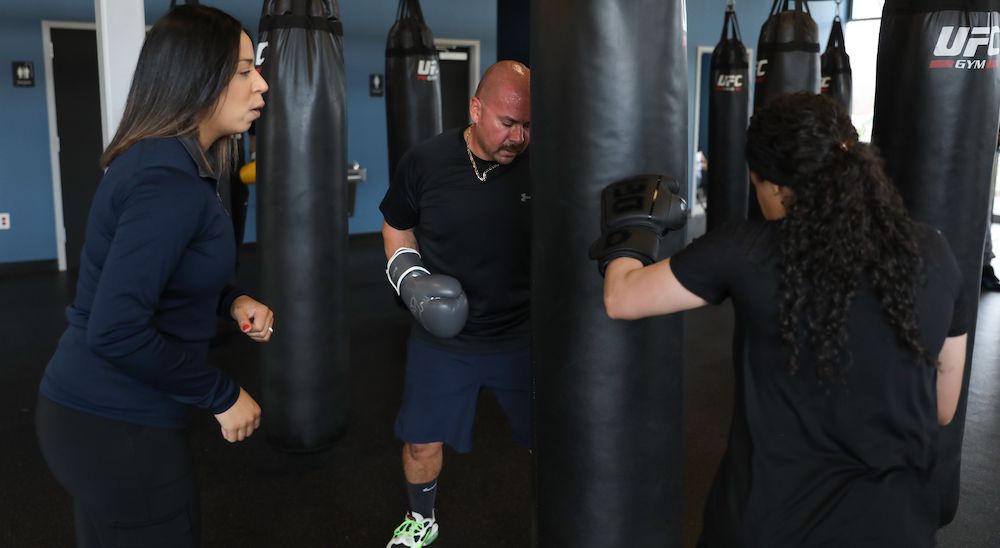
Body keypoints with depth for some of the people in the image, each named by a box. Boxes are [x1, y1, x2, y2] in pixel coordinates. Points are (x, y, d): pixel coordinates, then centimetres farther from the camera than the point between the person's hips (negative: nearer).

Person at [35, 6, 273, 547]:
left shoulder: (163, 159, 6)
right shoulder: (171, 181, -25)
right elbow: (116, 331, -30)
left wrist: (233, 301, 3)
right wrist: (223, 395, -19)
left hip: (97, 408, 10)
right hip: (117, 426, -9)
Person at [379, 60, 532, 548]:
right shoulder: (425, 162, -12)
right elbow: (397, 227, 5)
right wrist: (410, 279, -10)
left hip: (524, 336, 0)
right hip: (442, 336, 1)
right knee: (422, 440, 13)